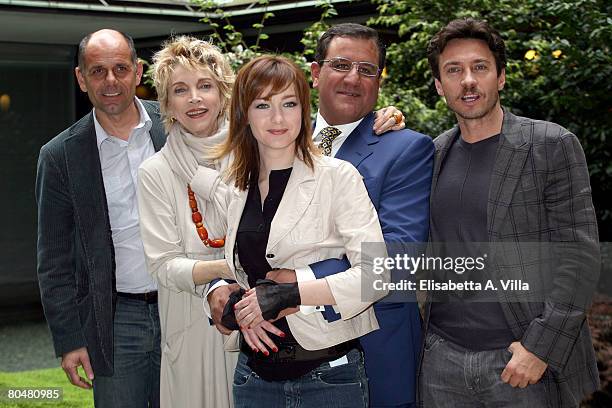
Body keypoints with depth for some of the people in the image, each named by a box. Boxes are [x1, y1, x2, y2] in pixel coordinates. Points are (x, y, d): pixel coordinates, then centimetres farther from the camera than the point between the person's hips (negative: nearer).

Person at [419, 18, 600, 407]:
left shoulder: (553, 146, -5)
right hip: (442, 360, 4)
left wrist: (541, 346, -15)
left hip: (531, 361, -4)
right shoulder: (435, 153, 8)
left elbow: (580, 255, -9)